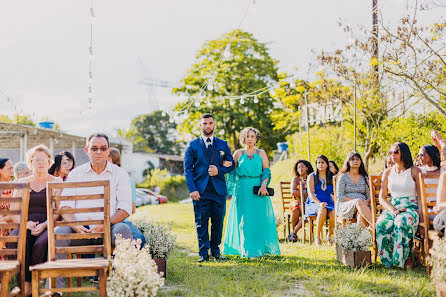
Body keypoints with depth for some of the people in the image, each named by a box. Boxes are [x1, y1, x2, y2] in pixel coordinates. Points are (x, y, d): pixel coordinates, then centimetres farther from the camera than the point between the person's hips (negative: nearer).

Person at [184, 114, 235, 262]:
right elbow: (187, 169, 2)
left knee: (218, 221, 5)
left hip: (219, 190, 2)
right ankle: (203, 253, 6)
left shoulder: (223, 144, 11)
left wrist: (219, 170, -8)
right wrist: (192, 189, -9)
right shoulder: (193, 145, 6)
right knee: (201, 223, -1)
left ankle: (215, 250, 19)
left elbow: (231, 164, 12)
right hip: (200, 190, -1)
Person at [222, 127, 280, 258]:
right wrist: (233, 189, -3)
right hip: (242, 190, 0)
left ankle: (258, 249, 5)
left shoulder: (261, 153, 9)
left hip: (258, 189, 0)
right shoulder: (238, 153, 9)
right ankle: (246, 250, 5)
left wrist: (263, 185, -14)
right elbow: (232, 172, 9)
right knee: (244, 221, -1)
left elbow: (267, 171, 2)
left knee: (259, 219, -2)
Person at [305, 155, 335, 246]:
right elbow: (311, 194, -6)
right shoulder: (312, 176, 8)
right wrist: (319, 203, -21)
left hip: (329, 203, 2)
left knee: (334, 213, -33)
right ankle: (317, 236, -24)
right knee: (322, 210, -37)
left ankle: (329, 236, -10)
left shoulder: (332, 177, 15)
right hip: (314, 204, -2)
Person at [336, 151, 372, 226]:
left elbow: (369, 195, 16)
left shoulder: (364, 177, 20)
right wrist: (355, 200, -15)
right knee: (358, 202, -38)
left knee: (361, 213, -37)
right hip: (345, 207, -3)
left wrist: (366, 201, -9)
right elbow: (339, 197, -1)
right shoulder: (343, 177, 8)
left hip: (362, 205, 3)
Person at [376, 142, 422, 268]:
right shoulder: (388, 172, 14)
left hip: (411, 207, -3)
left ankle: (402, 258, -30)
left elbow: (421, 197, 1)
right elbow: (382, 197, 9)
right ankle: (388, 259, -26)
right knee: (382, 223, -32)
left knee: (402, 221, -39)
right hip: (392, 207, 3)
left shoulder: (415, 171, 4)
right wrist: (393, 211, -10)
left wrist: (421, 216, -15)